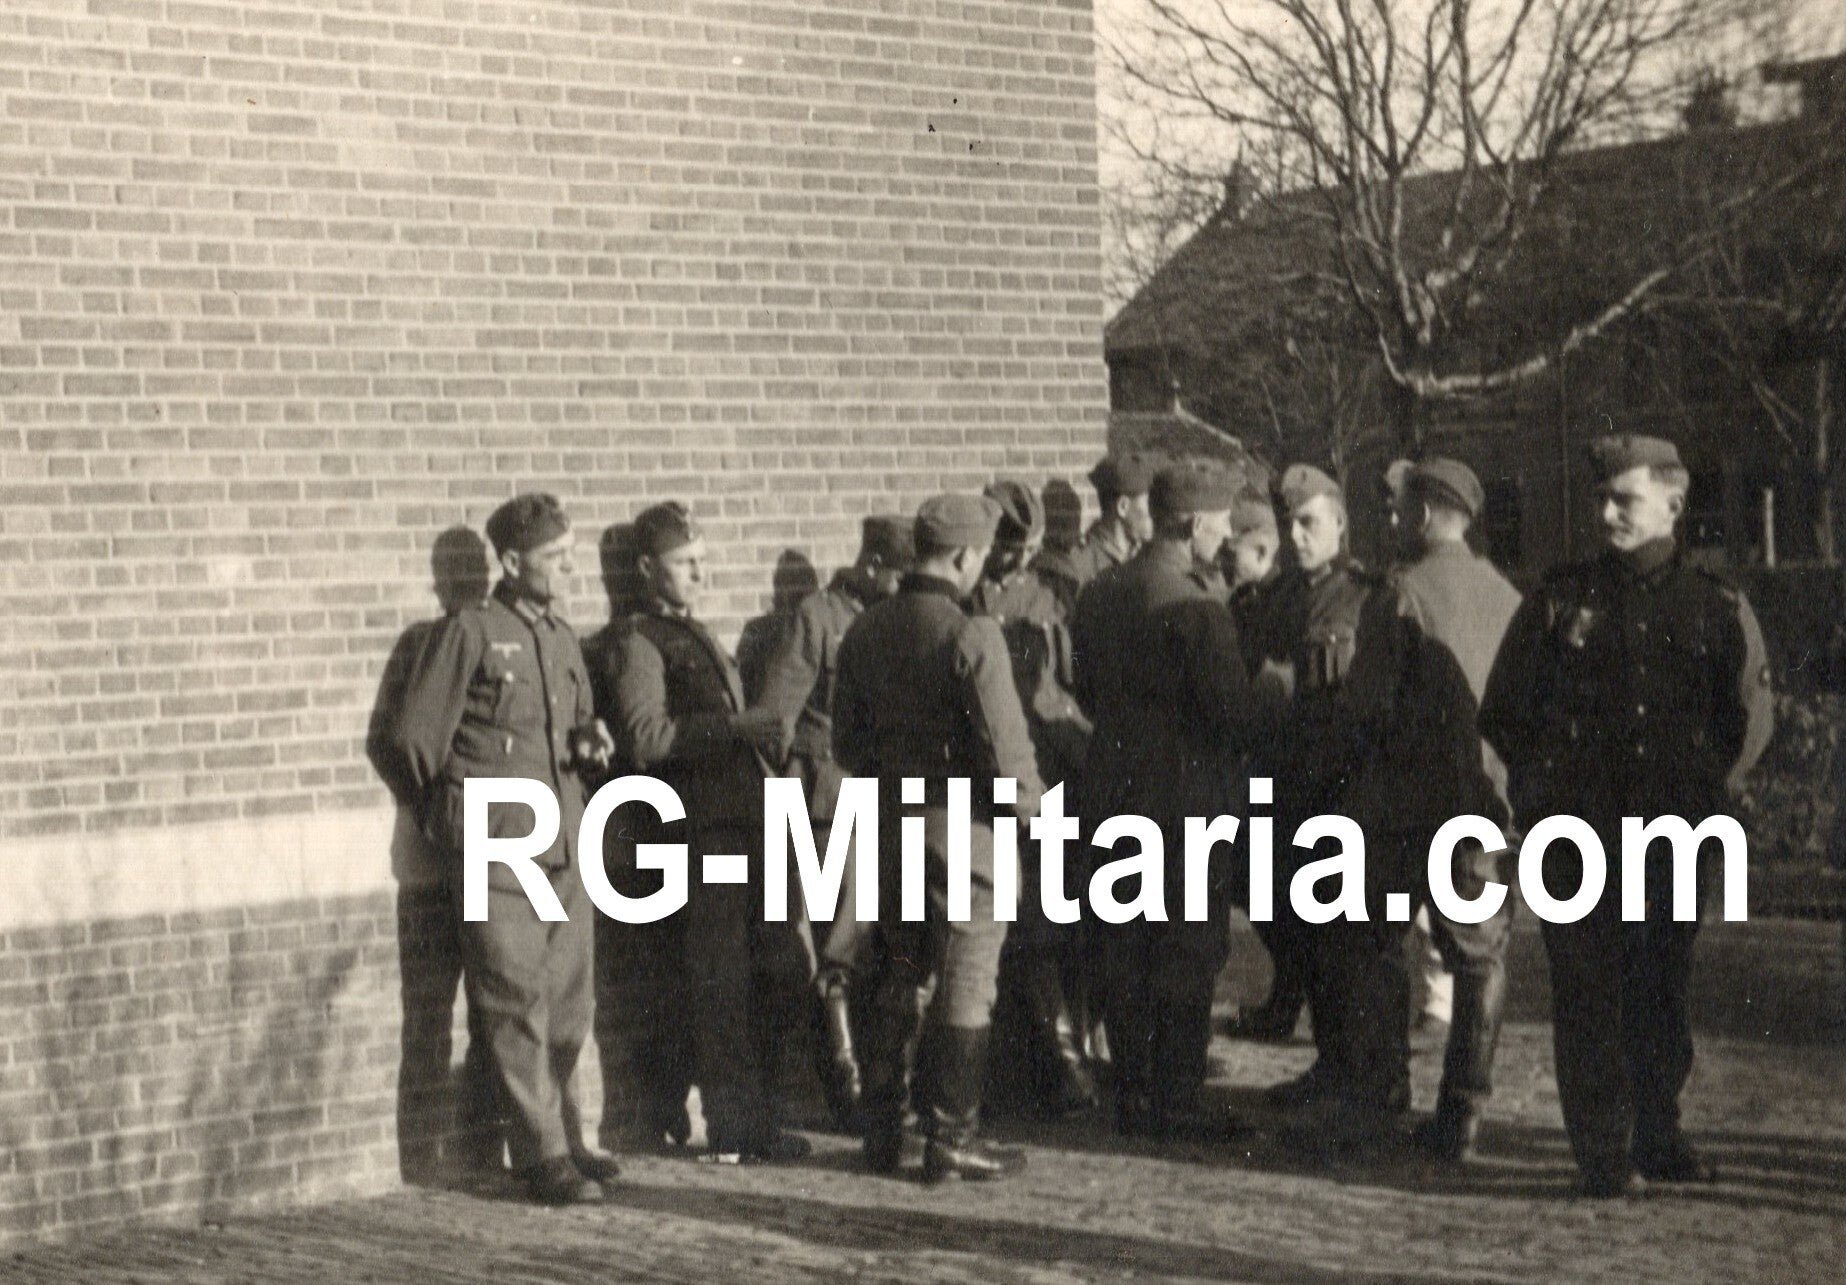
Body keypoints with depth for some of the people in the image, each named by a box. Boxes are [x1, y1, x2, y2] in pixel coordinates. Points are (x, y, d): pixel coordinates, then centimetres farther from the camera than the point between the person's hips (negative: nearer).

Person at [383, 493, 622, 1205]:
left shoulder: (562, 638, 17)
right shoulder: (469, 632, -5)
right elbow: (414, 736, -3)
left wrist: (591, 742, 6)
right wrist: (454, 817, 6)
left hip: (566, 851, 7)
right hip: (497, 853, -7)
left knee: (568, 1008, 9)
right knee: (517, 1006, -7)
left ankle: (561, 1139, 21)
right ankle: (543, 1155, -4)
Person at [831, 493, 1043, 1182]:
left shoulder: (865, 630, 4)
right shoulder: (971, 635, -18)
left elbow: (845, 743, 10)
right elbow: (1004, 747, -18)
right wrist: (1029, 802, -1)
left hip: (887, 829, 7)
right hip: (962, 829, -6)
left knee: (893, 983, 16)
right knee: (964, 992, 4)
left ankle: (880, 1133, 21)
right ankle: (950, 1138, 8)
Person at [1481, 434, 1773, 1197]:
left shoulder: (1716, 606, 6)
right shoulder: (1559, 602, 6)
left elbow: (1751, 714, 11)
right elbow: (1502, 711, 10)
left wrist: (1702, 791, 3)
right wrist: (1545, 794, 3)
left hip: (1673, 836, 1)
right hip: (1577, 835, -1)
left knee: (1664, 987, 7)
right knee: (1588, 990, -4)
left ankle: (1657, 1138, 20)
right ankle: (1605, 1155, 0)